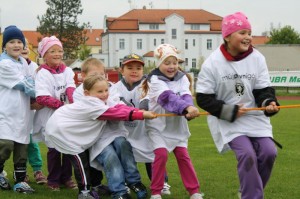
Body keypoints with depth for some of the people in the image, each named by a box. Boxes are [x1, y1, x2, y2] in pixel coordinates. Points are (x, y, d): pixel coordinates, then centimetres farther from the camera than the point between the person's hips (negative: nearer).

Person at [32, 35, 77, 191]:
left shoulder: (67, 71, 5)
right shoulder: (42, 73, -10)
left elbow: (71, 89, -9)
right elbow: (41, 98, -20)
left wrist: (74, 103, -28)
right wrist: (61, 104, -25)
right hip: (50, 117, -4)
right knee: (54, 149, 2)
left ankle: (66, 177, 24)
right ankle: (53, 180, 17)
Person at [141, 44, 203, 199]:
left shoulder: (182, 78, 2)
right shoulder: (155, 80, -14)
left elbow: (185, 96, -17)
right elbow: (168, 97, -32)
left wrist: (189, 108, -40)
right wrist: (186, 108, -47)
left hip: (177, 125, 4)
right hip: (158, 125, -4)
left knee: (183, 155, 2)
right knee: (161, 154, -17)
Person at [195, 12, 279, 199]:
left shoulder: (257, 58, -5)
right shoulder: (213, 63, -13)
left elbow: (263, 89, -1)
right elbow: (203, 98, -9)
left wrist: (268, 102, -23)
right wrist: (230, 111, -17)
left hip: (254, 116, 4)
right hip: (226, 120, -4)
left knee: (269, 152, -9)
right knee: (247, 154, -21)